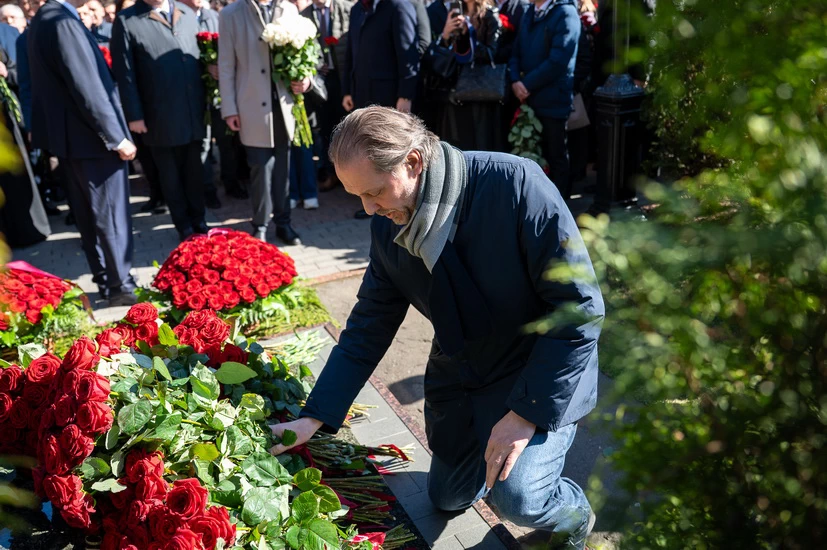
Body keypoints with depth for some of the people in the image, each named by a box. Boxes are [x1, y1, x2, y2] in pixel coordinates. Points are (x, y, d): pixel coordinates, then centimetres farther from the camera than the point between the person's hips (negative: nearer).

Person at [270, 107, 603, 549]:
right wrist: (315, 416, -5)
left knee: (516, 496, -23)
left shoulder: (516, 185, -28)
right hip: (456, 378, 6)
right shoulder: (388, 224, -10)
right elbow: (370, 324, -1)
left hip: (539, 375, -5)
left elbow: (580, 308, -26)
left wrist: (528, 411, -26)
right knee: (448, 498, 15)